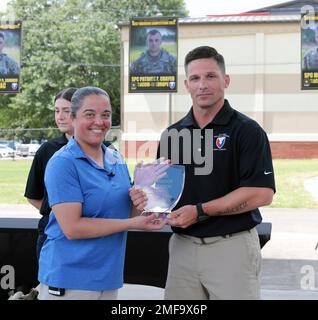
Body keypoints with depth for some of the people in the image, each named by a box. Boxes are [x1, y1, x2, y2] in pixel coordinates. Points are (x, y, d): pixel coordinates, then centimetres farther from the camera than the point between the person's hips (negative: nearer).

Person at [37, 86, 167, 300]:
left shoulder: (117, 159, 7)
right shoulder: (63, 163, -13)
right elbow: (72, 228, -20)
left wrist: (138, 205, -6)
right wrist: (133, 223, -20)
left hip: (109, 278, 7)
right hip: (69, 281, -6)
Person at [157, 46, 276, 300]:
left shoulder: (247, 131, -6)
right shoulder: (172, 134, 10)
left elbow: (261, 193, -14)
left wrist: (200, 211, -18)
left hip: (232, 247, -5)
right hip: (182, 246, 5)